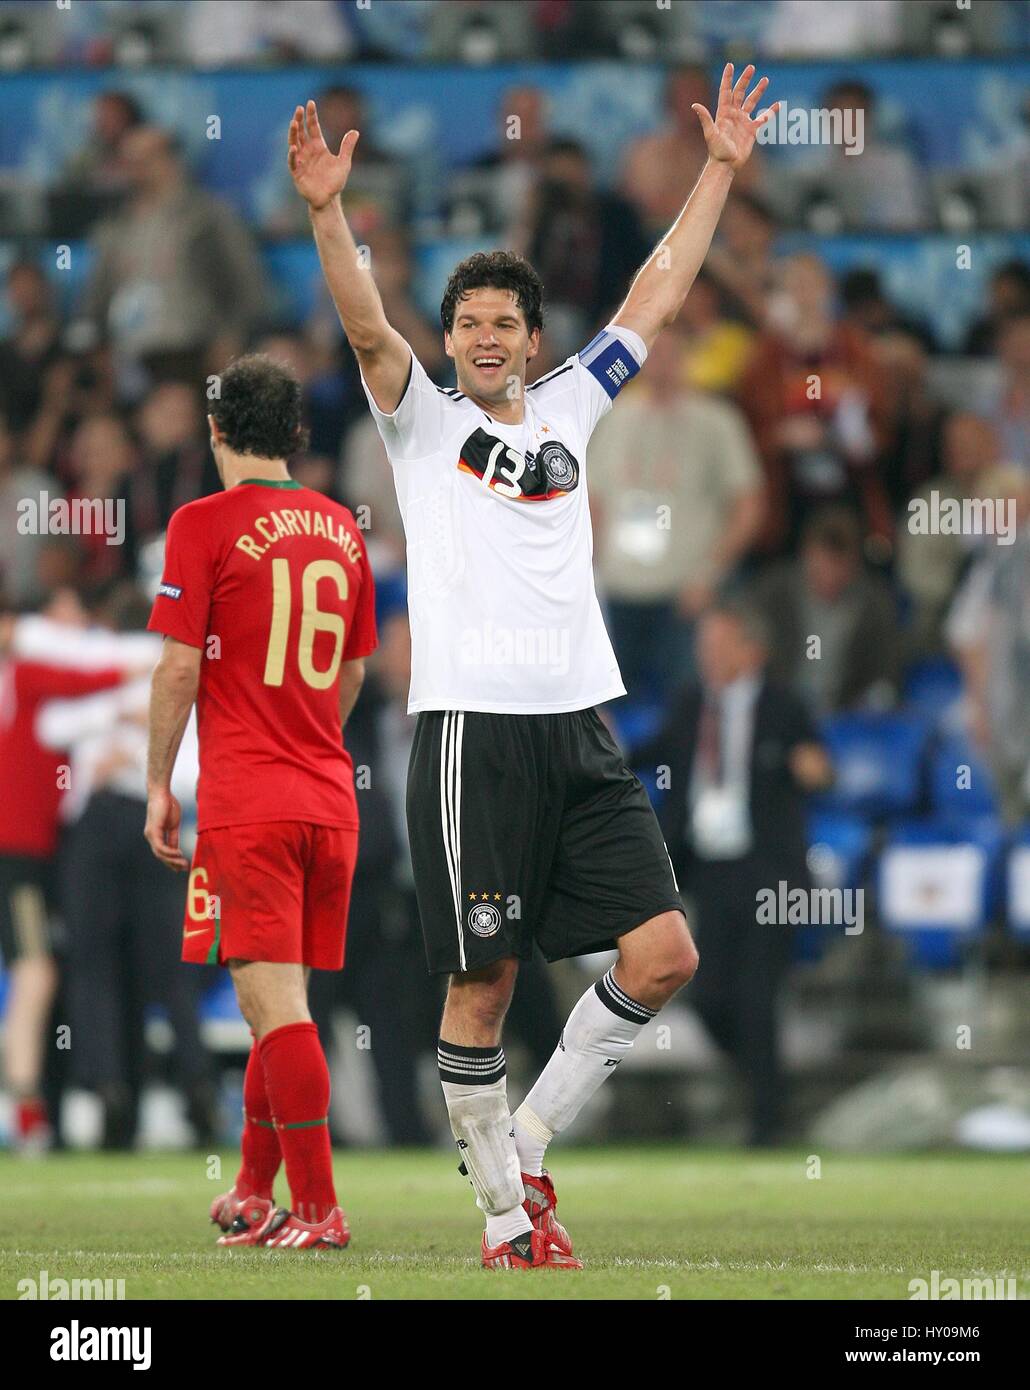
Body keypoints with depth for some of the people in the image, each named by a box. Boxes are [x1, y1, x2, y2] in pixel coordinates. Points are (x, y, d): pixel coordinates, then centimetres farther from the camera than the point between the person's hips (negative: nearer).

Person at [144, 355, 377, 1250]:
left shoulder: (206, 525, -6)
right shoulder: (340, 529, 11)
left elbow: (180, 667, -8)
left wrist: (159, 785, 1)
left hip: (245, 801, -6)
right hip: (329, 798, 6)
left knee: (276, 1006, -7)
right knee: (282, 1001, 15)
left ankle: (319, 1209, -11)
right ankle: (255, 1196, 24)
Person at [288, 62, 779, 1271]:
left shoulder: (566, 410, 18)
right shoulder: (421, 421, 7)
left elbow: (655, 298, 22)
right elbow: (367, 329, -10)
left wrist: (721, 168, 22)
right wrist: (327, 214, -26)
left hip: (580, 728, 5)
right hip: (472, 727, -5)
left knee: (663, 953, -4)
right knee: (483, 980, -3)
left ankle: (528, 1140, 11)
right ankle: (506, 1211, 7)